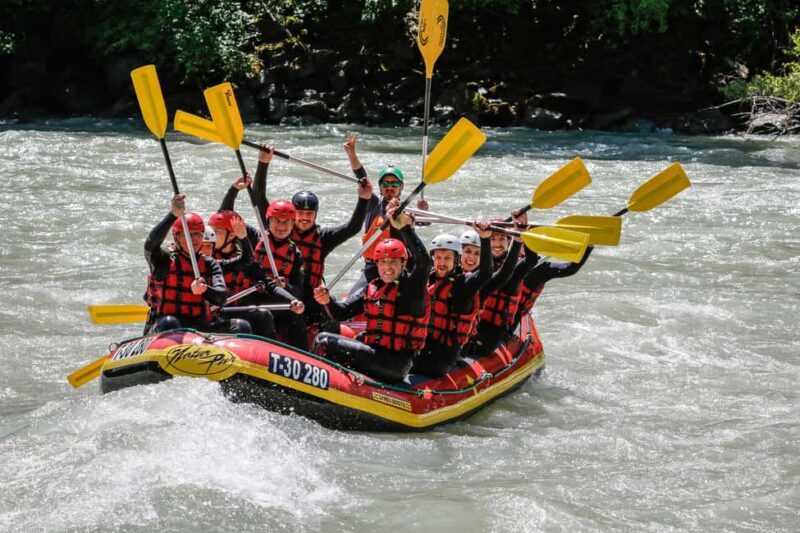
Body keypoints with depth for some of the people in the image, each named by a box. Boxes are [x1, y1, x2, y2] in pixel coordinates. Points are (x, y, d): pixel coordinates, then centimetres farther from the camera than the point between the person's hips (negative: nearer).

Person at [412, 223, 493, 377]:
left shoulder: (463, 283, -7)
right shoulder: (428, 278, 11)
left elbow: (485, 273, -25)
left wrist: (484, 240, -37)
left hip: (446, 347, -6)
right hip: (421, 341, 6)